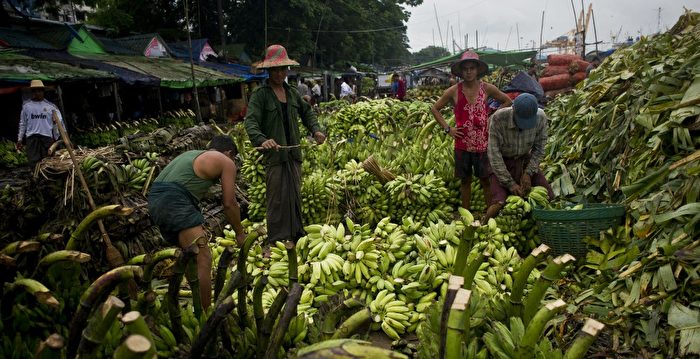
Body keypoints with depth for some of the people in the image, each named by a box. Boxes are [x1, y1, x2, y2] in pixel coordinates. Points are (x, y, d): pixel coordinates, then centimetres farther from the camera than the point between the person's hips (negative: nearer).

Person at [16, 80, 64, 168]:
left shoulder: (50, 106, 6)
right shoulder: (26, 106, 10)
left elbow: (59, 122, 6)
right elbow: (22, 124, 14)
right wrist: (20, 139, 11)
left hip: (47, 137, -1)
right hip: (31, 138, 1)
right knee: (33, 162, -6)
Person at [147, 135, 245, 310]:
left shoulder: (192, 154, 30)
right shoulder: (226, 162, 7)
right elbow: (229, 203, 4)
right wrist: (240, 233, 17)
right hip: (175, 201, -9)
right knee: (203, 259, -10)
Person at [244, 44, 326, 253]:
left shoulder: (291, 93, 12)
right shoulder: (260, 94, -8)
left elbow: (306, 112, 23)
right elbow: (251, 121, -19)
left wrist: (316, 130, 5)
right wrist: (262, 140, -38)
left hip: (293, 152, 6)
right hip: (274, 154, -6)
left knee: (295, 195, 13)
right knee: (277, 198, -3)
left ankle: (296, 235, 27)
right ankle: (274, 242, 6)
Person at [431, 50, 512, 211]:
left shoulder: (487, 88, -3)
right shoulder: (453, 91, -3)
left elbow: (507, 101, 10)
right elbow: (435, 109, 7)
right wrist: (447, 129, -1)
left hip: (483, 144, 0)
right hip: (462, 144, 1)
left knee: (486, 180, 6)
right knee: (465, 180, 12)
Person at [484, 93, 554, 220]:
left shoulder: (541, 118, -18)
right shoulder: (498, 119, -28)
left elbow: (539, 148, -5)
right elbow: (494, 153, -24)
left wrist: (528, 173, -16)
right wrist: (510, 184, -24)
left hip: (525, 160, 4)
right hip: (502, 163, -4)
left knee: (548, 197, -3)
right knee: (498, 204, -20)